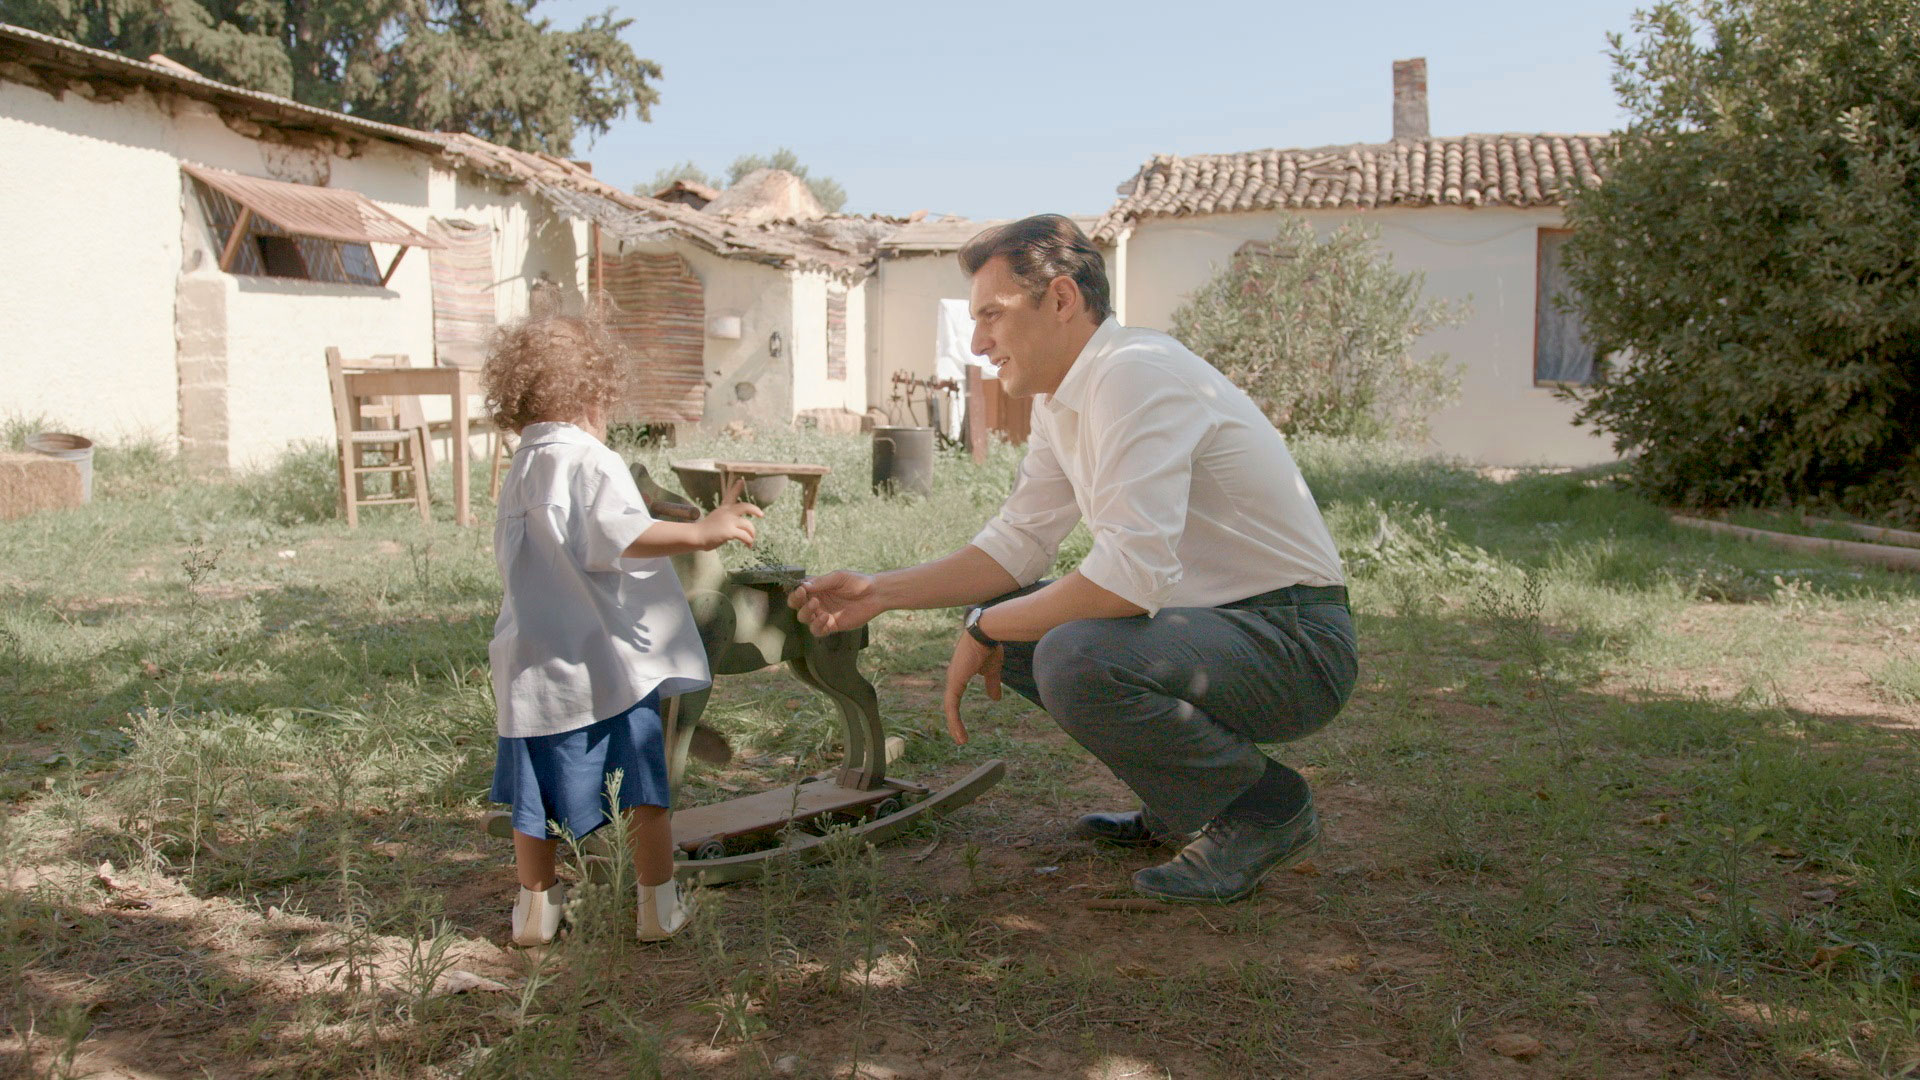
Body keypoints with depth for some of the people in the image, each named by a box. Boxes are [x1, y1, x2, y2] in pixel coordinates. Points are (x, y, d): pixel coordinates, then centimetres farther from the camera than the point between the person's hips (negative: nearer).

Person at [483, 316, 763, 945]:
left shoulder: (518, 474, 12)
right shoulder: (591, 462, -11)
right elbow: (623, 537, -27)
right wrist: (701, 532, -32)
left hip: (533, 663, 6)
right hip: (609, 658, -6)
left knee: (535, 792, 16)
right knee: (644, 786, 6)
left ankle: (536, 906, 26)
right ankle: (658, 906, 13)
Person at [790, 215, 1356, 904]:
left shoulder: (1137, 376, -22)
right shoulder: (1062, 400, 9)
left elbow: (1133, 575, -30)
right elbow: (1018, 542, 12)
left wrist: (986, 629, -17)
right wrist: (880, 592, 1)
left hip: (1296, 640, -10)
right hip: (1209, 618, 10)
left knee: (1077, 658, -32)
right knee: (1006, 617, 8)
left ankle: (1266, 809, -6)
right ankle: (1182, 804, 15)